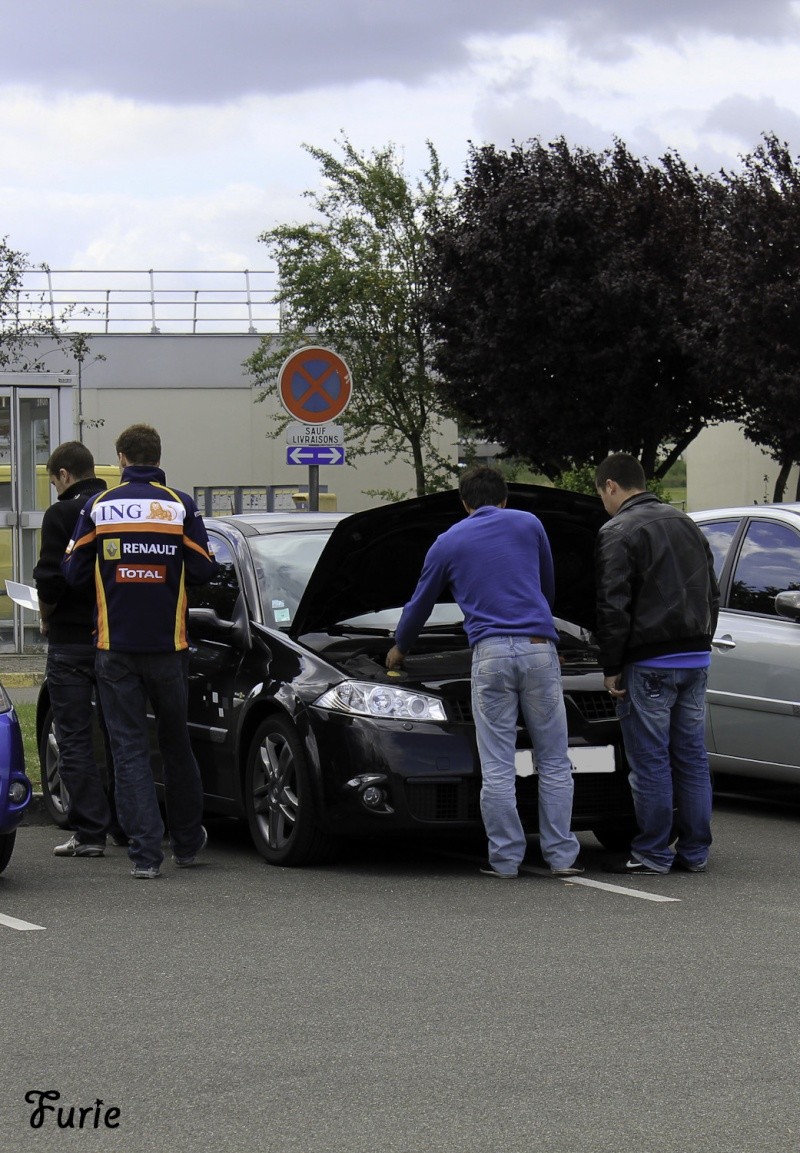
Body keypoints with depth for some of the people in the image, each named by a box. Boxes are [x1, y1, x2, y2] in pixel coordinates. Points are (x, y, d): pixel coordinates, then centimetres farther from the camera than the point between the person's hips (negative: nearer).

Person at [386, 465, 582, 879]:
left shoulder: (448, 542, 13)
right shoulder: (529, 524, 14)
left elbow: (420, 604, 26)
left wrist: (398, 649, 45)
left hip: (490, 653, 0)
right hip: (538, 647, 1)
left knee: (497, 767, 3)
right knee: (554, 761, 6)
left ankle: (506, 859, 4)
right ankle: (561, 856, 3)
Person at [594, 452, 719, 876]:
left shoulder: (618, 532, -8)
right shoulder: (685, 524, 17)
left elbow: (614, 607, -13)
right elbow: (712, 595, 22)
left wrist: (611, 667, -7)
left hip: (650, 663, -7)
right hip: (696, 658, 8)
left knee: (650, 761, -3)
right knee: (692, 757, 9)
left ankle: (653, 854, 0)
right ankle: (694, 851, 12)